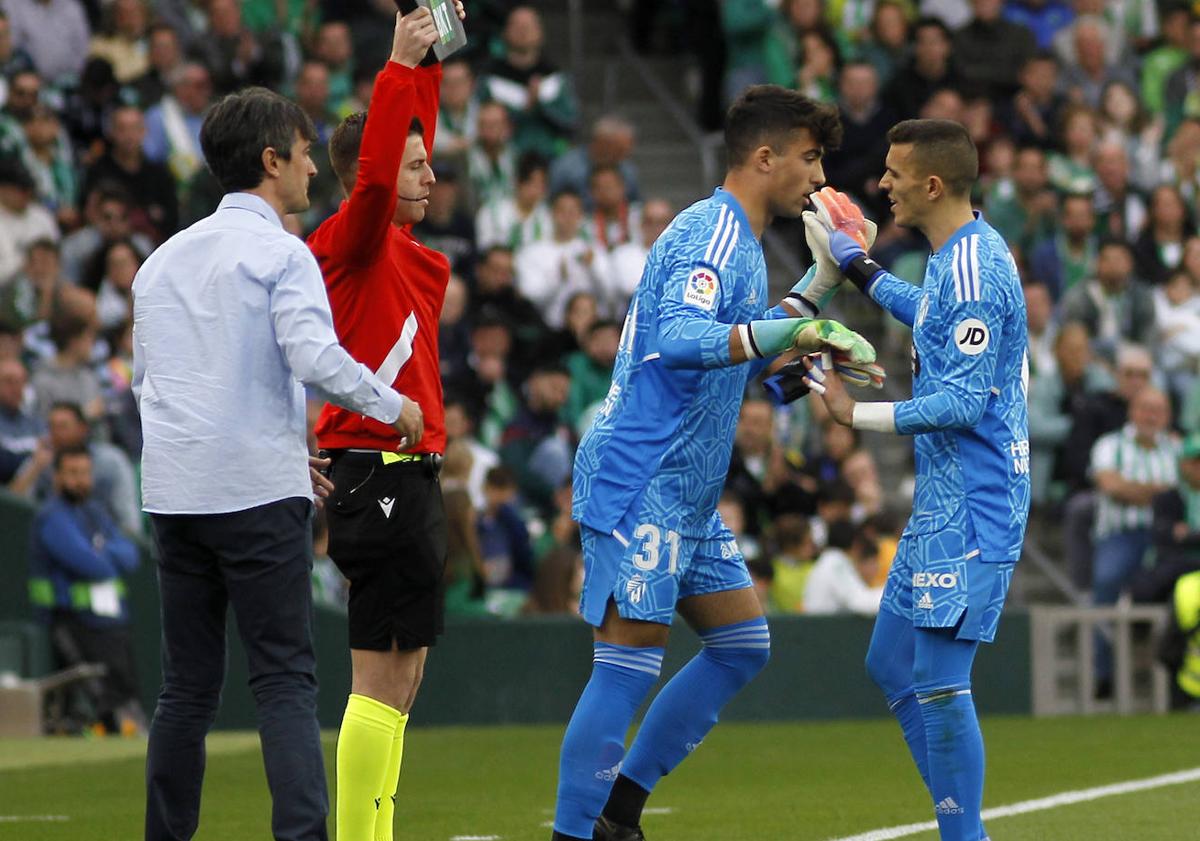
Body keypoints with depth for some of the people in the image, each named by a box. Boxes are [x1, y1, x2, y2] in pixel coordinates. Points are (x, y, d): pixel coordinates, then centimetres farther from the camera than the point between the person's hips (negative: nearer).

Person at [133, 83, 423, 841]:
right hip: (259, 493, -6)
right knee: (286, 680, -8)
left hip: (175, 493, 6)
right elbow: (316, 358, -19)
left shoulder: (163, 259, 16)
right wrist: (392, 405, -2)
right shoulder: (279, 253, -6)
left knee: (188, 685, 11)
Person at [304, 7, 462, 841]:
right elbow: (375, 175, -28)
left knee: (403, 675, 11)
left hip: (407, 480, 10)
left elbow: (405, 146, 28)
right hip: (384, 480, -10)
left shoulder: (400, 248, 15)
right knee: (383, 680, -9)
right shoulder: (355, 242, -9)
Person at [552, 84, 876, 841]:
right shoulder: (710, 234, -14)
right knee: (629, 665, -10)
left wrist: (818, 284, 25)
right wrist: (785, 331, -44)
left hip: (686, 495, 10)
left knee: (741, 643, 12)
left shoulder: (739, 241, 17)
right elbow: (678, 339, -32)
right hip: (641, 486, -10)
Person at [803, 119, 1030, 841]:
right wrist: (858, 268, 41)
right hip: (944, 502, 11)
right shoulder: (959, 257, 13)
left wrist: (858, 414, -18)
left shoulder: (974, 271, -19)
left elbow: (964, 401, -23)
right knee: (892, 666, 15)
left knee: (940, 683, -12)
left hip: (971, 510, -11)